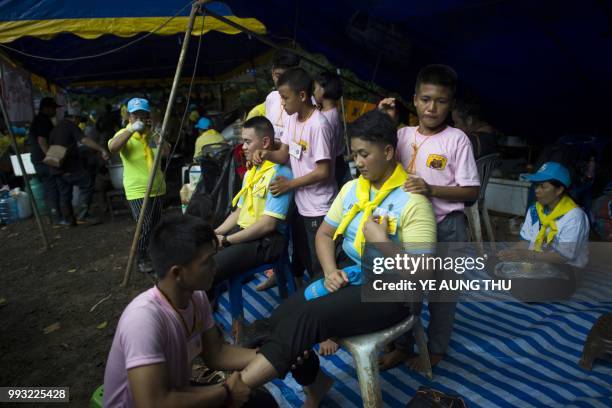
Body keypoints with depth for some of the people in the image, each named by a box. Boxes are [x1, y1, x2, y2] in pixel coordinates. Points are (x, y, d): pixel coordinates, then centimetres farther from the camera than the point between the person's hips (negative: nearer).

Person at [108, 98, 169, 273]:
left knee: (156, 225, 15)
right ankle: (141, 259, 11)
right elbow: (112, 147, -29)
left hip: (157, 188, 5)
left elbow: (166, 152, -5)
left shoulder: (152, 133, 7)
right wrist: (131, 129, -30)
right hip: (137, 191, -5)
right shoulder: (124, 134, -7)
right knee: (144, 227, -9)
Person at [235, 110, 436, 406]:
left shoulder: (412, 201, -14)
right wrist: (330, 270, -6)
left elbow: (421, 274, -16)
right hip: (346, 271, 7)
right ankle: (314, 384, 13)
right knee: (282, 318, -14)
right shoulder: (351, 188, 8)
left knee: (307, 318, -28)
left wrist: (382, 242, -21)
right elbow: (324, 233, 11)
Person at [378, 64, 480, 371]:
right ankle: (403, 346, 36)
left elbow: (472, 191, -11)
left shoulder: (456, 139, -10)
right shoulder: (403, 135, 2)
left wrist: (431, 189, -25)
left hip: (445, 226, -4)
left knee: (441, 290, 11)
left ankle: (435, 349, 34)